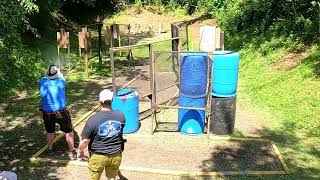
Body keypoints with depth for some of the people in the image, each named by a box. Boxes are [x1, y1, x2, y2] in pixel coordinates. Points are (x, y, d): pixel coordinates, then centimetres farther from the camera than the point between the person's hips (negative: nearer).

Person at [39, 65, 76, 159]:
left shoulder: (42, 82, -7)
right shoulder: (61, 82, -12)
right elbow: (61, 77, 11)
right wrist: (59, 72, 29)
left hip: (47, 113, 3)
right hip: (61, 112, -3)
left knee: (49, 132, 24)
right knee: (68, 131, 13)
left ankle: (50, 149, 45)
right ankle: (71, 152, 21)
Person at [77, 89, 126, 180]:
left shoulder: (93, 119, -22)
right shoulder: (121, 115, -12)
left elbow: (85, 140, -15)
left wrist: (80, 151, 4)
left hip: (98, 156, -3)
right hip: (116, 155, 3)